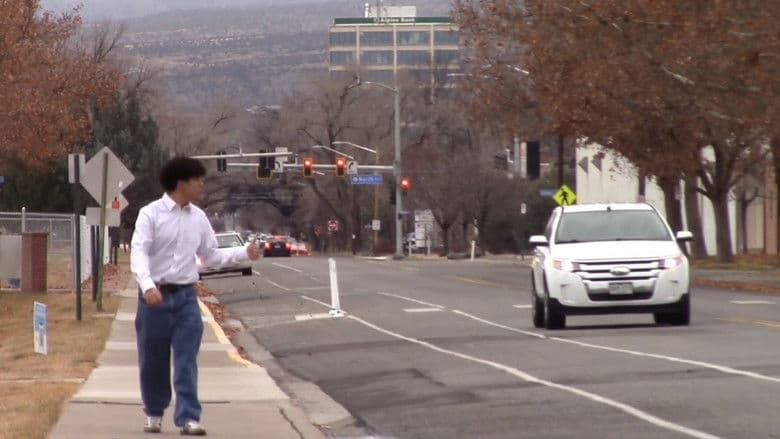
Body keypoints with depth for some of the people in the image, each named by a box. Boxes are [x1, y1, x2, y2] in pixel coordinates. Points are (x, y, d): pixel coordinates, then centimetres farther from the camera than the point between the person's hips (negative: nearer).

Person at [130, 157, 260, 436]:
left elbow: (211, 256, 16)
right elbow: (138, 253, -17)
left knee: (186, 360, -4)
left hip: (185, 297, 3)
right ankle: (154, 413, 25)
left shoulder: (198, 218, 8)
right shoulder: (151, 214, -8)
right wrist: (148, 285, -32)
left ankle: (188, 418, -6)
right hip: (155, 295, -3)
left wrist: (244, 253, 3)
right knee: (152, 360, 7)